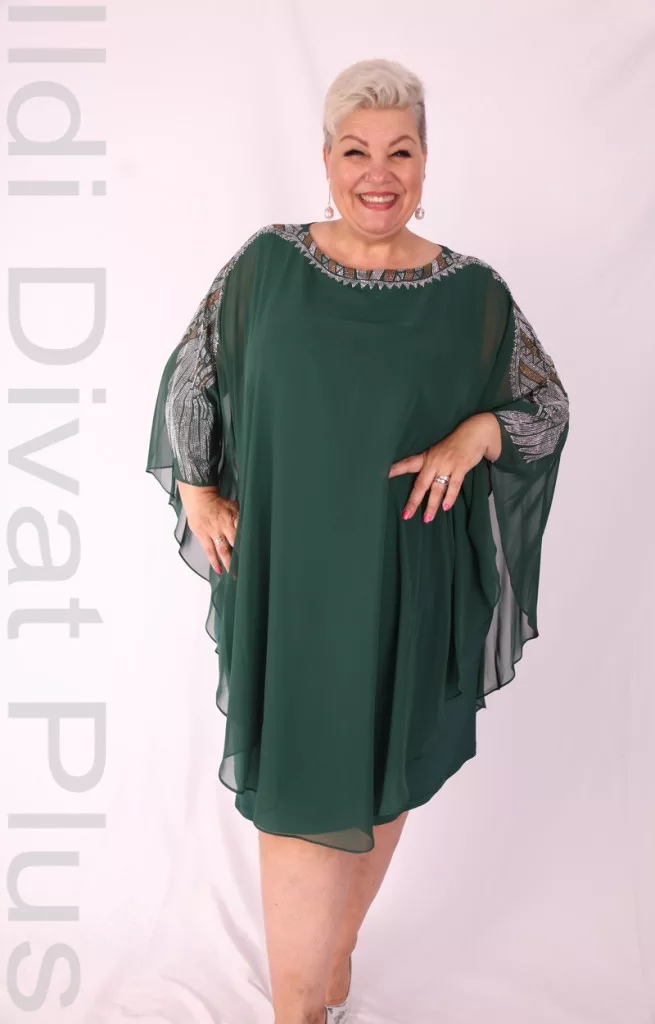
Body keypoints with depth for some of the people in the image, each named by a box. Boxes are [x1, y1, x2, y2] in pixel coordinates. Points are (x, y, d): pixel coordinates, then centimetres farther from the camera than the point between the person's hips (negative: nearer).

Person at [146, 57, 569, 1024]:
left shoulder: (474, 293, -4)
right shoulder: (265, 266, -2)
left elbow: (549, 402, 5)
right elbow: (189, 376, 9)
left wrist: (475, 432, -14)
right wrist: (197, 493, 2)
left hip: (407, 589, 1)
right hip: (289, 581, 0)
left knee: (382, 782, 15)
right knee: (299, 786, 4)